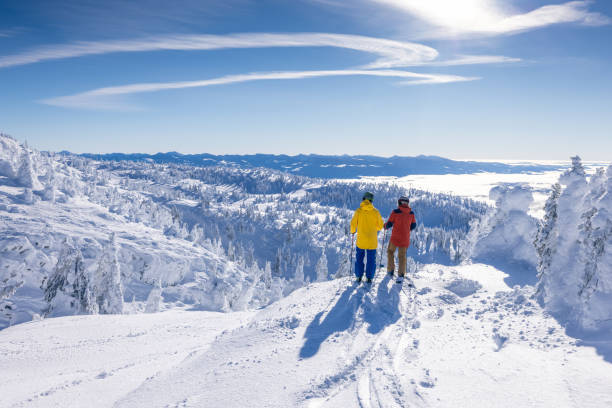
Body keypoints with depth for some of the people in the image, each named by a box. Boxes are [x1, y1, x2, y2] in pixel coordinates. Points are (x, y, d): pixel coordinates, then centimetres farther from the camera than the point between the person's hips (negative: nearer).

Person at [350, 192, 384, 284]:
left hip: (361, 239, 0)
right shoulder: (375, 212, -6)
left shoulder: (358, 211, -7)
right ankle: (369, 277, 10)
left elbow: (353, 223, -4)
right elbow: (380, 225, 1)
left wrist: (352, 231, 16)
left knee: (359, 258, 14)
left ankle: (359, 276, 14)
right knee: (371, 259, 10)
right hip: (372, 240, 0)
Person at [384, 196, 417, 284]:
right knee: (402, 256, 10)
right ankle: (401, 275, 0)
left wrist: (385, 226, 15)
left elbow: (389, 224, -8)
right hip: (405, 239, 3)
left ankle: (390, 269, 23)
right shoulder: (411, 213, 0)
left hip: (395, 238, -3)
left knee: (390, 252, 21)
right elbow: (413, 225, 10)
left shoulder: (395, 212, -12)